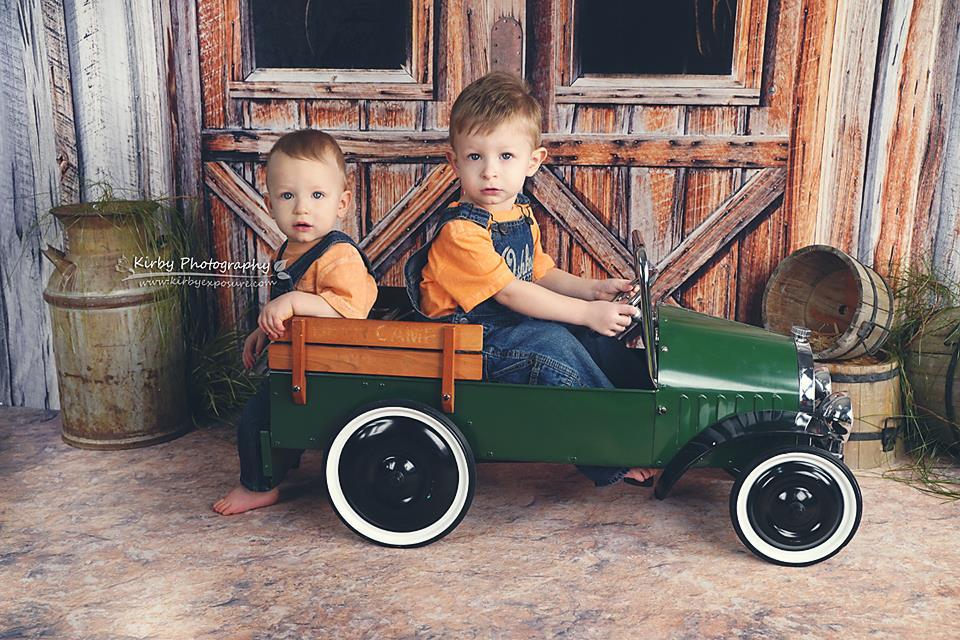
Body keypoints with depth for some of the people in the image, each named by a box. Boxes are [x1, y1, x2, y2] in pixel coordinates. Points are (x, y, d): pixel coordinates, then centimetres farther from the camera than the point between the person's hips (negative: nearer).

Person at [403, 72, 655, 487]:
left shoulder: (520, 213, 7)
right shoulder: (461, 231, -22)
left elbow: (542, 273, 16)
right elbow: (510, 293, -23)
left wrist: (591, 289, -1)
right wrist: (586, 312, -21)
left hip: (511, 324, 9)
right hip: (465, 338, -9)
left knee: (594, 336, -2)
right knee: (554, 344, -25)